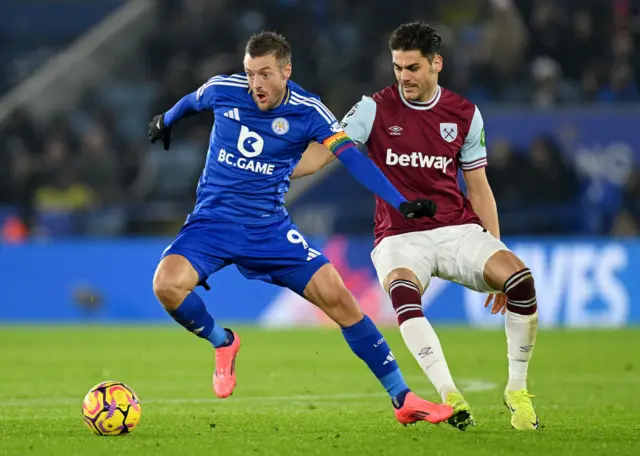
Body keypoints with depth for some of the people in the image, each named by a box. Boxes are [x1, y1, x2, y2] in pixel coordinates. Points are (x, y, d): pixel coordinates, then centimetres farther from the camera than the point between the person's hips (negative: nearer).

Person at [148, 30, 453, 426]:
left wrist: (400, 203, -31)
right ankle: (223, 343, 5)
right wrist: (166, 121, 39)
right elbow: (192, 102, 17)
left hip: (269, 227, 0)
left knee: (337, 296, -12)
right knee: (167, 285, -27)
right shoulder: (223, 90, -7)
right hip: (213, 220, 0)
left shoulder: (307, 112, -10)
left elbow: (351, 156, -19)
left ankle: (403, 398, -3)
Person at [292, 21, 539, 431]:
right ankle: (450, 397, -40)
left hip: (457, 229, 2)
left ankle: (517, 390, -5)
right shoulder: (375, 108, -1)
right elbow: (320, 154, -6)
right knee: (402, 291, -37)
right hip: (399, 237, -2)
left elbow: (479, 189, 12)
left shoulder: (465, 114, 6)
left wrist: (494, 256, 8)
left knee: (519, 278, -24)